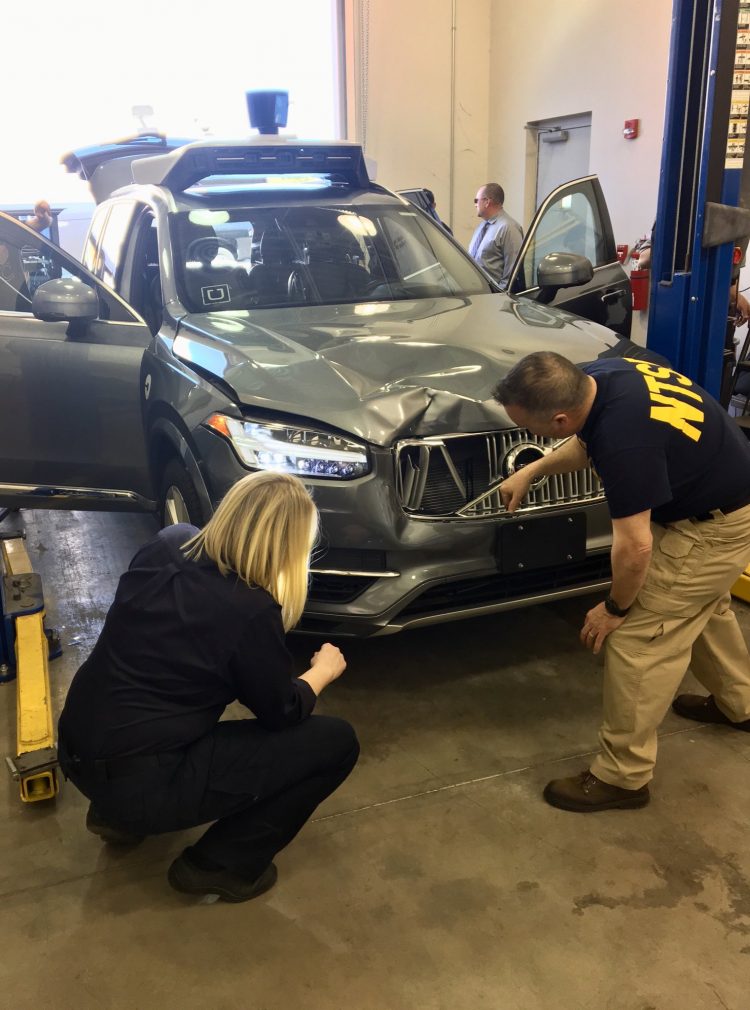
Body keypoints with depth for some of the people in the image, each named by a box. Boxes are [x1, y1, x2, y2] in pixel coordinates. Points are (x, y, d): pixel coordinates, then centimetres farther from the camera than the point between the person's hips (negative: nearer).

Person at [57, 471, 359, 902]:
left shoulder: (168, 544, -2)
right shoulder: (251, 612, -21)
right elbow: (282, 713, -3)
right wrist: (323, 671, 15)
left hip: (78, 749, 8)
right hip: (139, 782, -8)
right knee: (336, 742, -2)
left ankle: (118, 812, 26)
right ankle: (218, 865, 9)